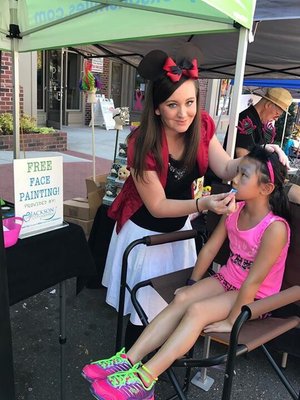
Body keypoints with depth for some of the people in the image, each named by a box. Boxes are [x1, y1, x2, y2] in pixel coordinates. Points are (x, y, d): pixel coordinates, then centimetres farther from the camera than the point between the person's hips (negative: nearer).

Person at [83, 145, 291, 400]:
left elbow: (254, 281, -25)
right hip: (227, 280, 6)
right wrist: (192, 284, 7)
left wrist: (230, 321, -21)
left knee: (196, 311, -27)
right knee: (182, 299, -17)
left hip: (255, 296, -6)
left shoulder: (275, 227, -26)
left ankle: (144, 379, -27)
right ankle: (130, 360, -20)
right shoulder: (234, 209, -4)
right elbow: (210, 248, 2)